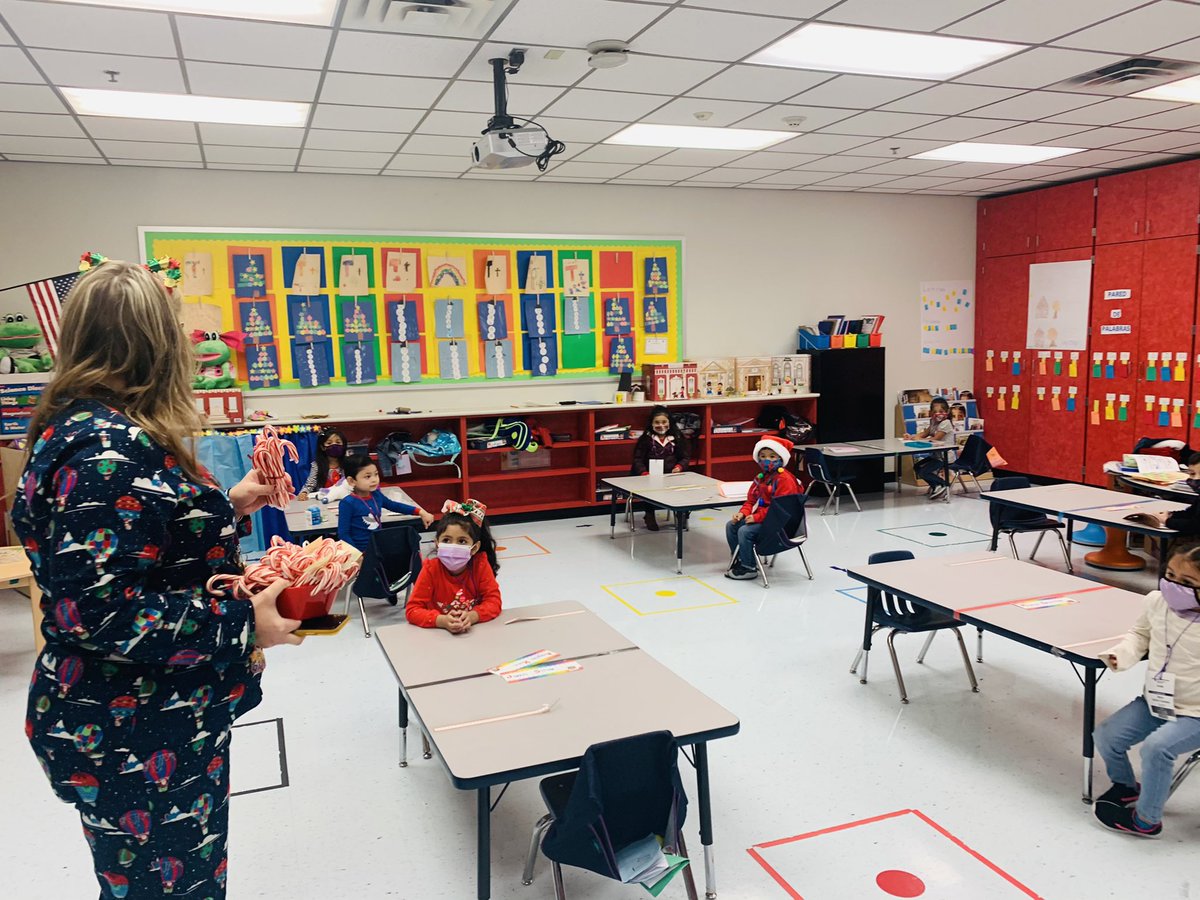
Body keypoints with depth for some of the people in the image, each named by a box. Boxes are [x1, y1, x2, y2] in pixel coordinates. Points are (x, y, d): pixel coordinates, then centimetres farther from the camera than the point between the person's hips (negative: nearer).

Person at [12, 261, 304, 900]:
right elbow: (95, 609, -29)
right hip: (135, 743, -10)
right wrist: (243, 624, -24)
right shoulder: (110, 450, -26)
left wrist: (225, 504, 21)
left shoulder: (84, 428, 6)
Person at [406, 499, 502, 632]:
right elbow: (412, 610, -12)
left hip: (475, 630, 1)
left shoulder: (480, 564, -8)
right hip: (438, 632, 0)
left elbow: (493, 601, -7)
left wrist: (472, 616, -26)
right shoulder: (431, 568, -10)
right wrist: (442, 621, -28)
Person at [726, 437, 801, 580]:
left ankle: (749, 568, -11)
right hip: (759, 517, 10)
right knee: (731, 525, 6)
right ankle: (739, 559, 17)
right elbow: (751, 500, 17)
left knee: (745, 531, -25)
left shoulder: (784, 479, -17)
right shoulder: (761, 477, 13)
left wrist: (757, 517, -24)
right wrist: (742, 513, -3)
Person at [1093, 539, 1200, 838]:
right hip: (1154, 701, 6)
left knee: (1156, 746, -28)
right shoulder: (1156, 602, -8)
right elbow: (1140, 633, 11)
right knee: (1106, 736, -2)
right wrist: (1122, 654, -8)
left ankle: (1146, 819, -5)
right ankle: (1126, 786, 32)